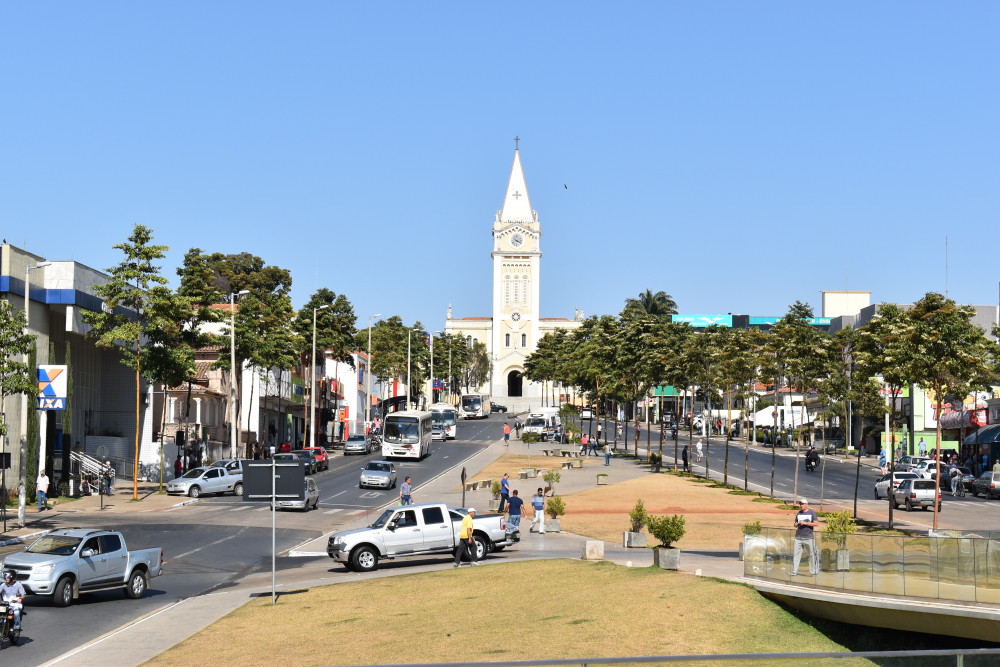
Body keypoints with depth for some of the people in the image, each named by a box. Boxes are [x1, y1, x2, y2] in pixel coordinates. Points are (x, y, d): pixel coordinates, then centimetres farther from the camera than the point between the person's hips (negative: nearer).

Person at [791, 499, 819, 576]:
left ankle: (813, 572, 6)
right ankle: (794, 572, -1)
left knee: (812, 554, -2)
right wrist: (797, 525, -3)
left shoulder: (811, 513, 2)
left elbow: (816, 523, -7)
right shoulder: (799, 513, 16)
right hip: (798, 537, 4)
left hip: (809, 537, -4)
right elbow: (795, 524, 22)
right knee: (795, 554, -3)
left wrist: (805, 523, -14)